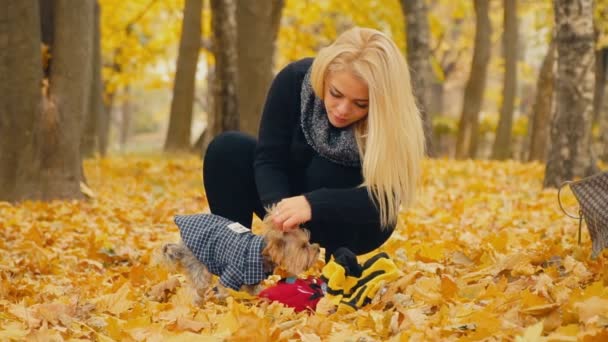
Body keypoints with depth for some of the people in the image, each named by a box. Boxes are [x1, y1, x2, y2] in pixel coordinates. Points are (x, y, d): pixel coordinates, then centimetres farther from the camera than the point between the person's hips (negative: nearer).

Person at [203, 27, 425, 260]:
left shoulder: (395, 121, -27)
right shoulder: (294, 79, -22)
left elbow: (383, 201, -33)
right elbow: (269, 158, -22)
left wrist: (314, 204, -50)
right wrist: (281, 210, -43)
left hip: (354, 223, -2)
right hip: (292, 195, 3)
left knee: (326, 171, -34)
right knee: (228, 149, -22)